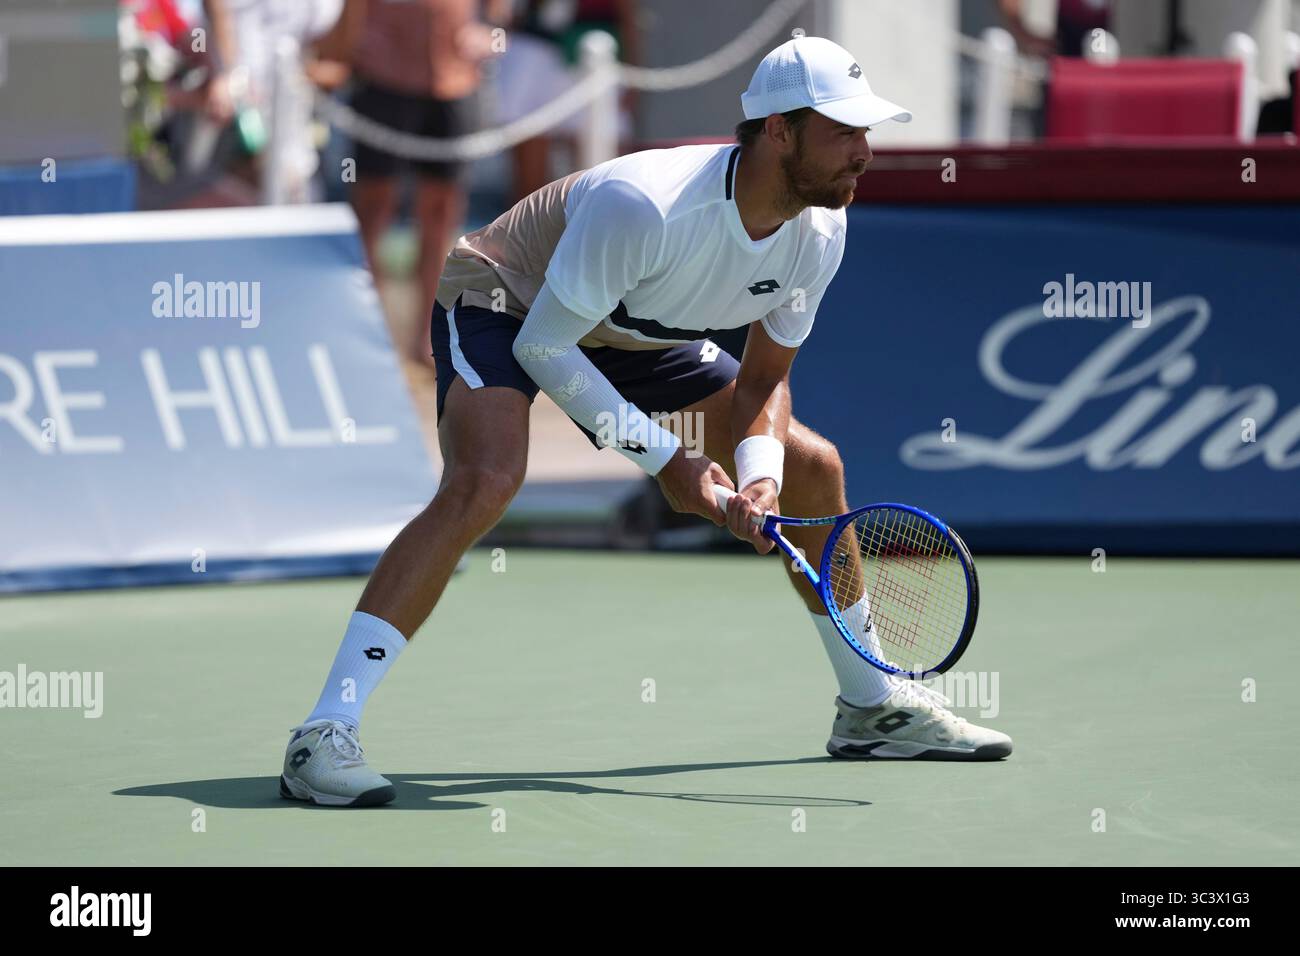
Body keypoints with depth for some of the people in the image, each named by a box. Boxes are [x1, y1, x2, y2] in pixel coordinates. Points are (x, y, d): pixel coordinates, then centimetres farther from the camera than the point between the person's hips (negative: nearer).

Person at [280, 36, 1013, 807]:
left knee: (810, 468, 4)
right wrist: (666, 461, -27)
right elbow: (541, 347, -28)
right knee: (484, 484, -34)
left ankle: (873, 706, 24)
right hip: (502, 307, -8)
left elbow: (764, 376, -1)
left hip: (634, 335, 8)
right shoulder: (644, 205, -38)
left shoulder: (820, 232, -16)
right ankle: (324, 736, -36)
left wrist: (760, 475, -22)